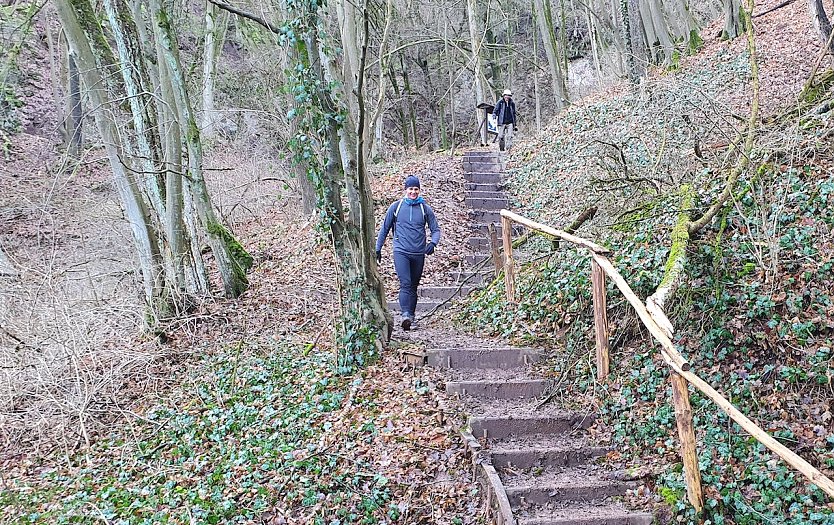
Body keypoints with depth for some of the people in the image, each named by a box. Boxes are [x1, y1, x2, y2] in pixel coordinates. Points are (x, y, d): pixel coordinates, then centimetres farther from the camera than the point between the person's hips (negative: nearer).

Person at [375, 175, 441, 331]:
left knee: (414, 286, 10)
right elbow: (384, 229, 12)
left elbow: (436, 229, 8)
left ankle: (411, 316, 21)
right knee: (405, 284, -17)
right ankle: (406, 315, -25)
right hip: (401, 252, -2)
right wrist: (378, 249, 12)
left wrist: (433, 242, -13)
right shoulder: (396, 207, 4)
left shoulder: (425, 209, 5)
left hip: (419, 254, 2)